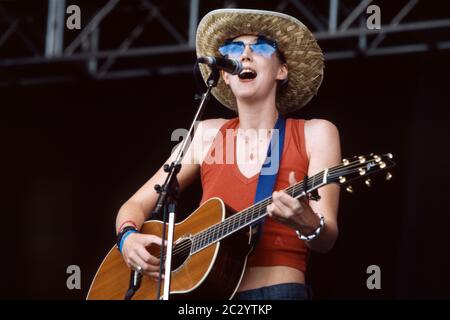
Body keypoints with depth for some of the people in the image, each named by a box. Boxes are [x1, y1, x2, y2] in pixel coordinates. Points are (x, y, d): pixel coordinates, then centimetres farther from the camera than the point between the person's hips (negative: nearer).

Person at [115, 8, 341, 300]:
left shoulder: (315, 134, 3)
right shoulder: (208, 134, 12)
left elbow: (326, 239, -5)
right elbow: (137, 205, 15)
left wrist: (307, 224, -26)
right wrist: (129, 238, -6)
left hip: (278, 290, -2)